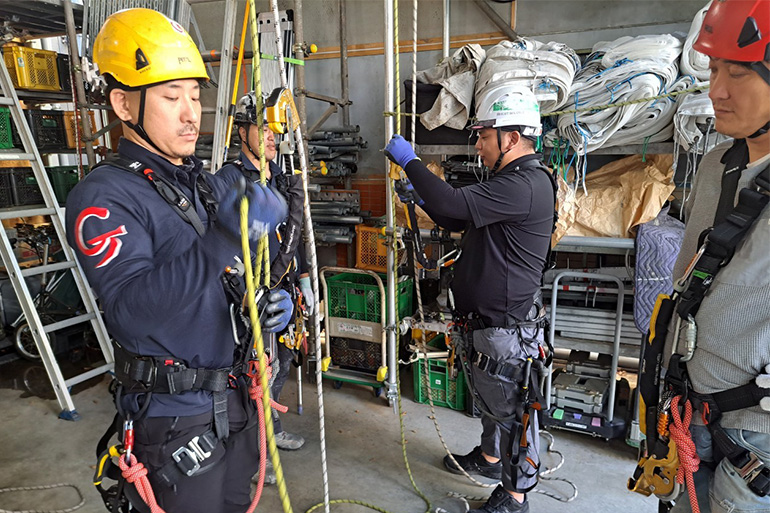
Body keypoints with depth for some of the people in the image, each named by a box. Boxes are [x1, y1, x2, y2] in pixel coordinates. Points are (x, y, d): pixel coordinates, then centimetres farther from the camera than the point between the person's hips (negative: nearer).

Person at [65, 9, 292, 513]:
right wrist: (222, 242, -42)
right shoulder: (103, 197, -16)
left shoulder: (209, 184, 8)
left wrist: (267, 304, -6)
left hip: (236, 394, 7)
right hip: (175, 415, -7)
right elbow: (132, 310, -30)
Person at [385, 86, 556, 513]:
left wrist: (409, 161, -19)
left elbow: (453, 204, -32)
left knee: (511, 409, 6)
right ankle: (489, 458, 48)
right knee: (491, 398, 26)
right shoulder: (512, 179, 14)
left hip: (506, 329, -11)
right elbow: (460, 221, 21)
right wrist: (421, 196, 6)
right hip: (482, 321, 11)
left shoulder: (524, 184, -22)